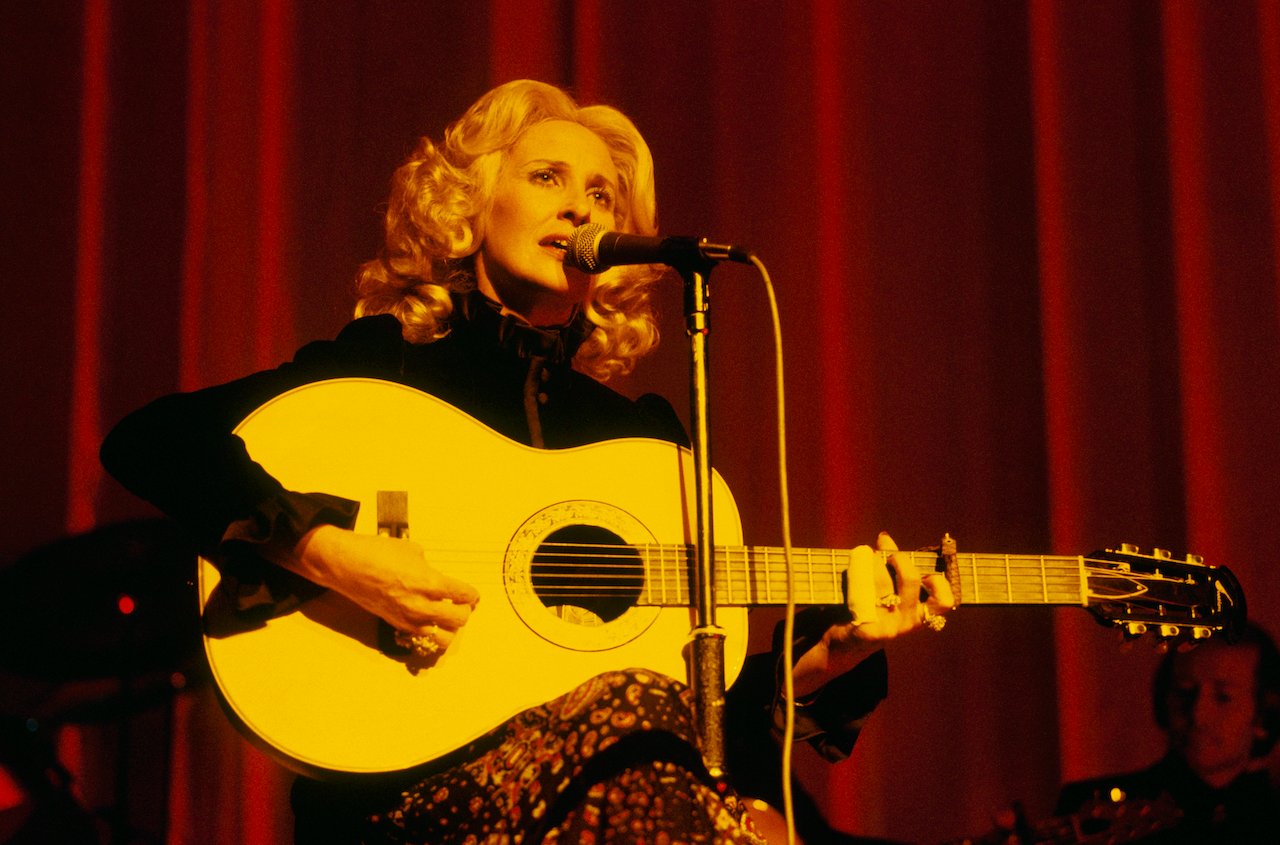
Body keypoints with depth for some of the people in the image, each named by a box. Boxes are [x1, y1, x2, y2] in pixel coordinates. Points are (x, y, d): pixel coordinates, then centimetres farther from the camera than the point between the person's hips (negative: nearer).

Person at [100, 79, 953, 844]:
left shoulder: (645, 431, 19)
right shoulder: (386, 363, 6)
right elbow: (149, 441, -7)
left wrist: (828, 657, 0)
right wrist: (329, 554, -18)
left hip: (618, 770, 4)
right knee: (634, 711, -35)